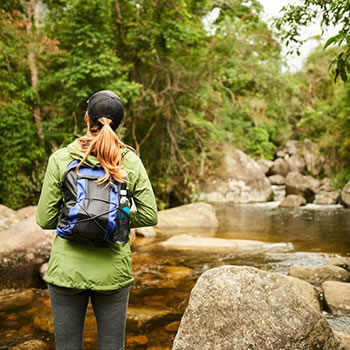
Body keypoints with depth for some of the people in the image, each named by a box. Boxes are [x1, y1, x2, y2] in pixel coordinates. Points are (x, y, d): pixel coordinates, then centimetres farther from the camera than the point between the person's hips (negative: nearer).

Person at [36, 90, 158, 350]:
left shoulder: (61, 159, -8)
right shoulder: (131, 162, -4)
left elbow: (45, 219, -6)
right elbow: (149, 216, -3)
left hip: (67, 268, -1)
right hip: (113, 270, 1)